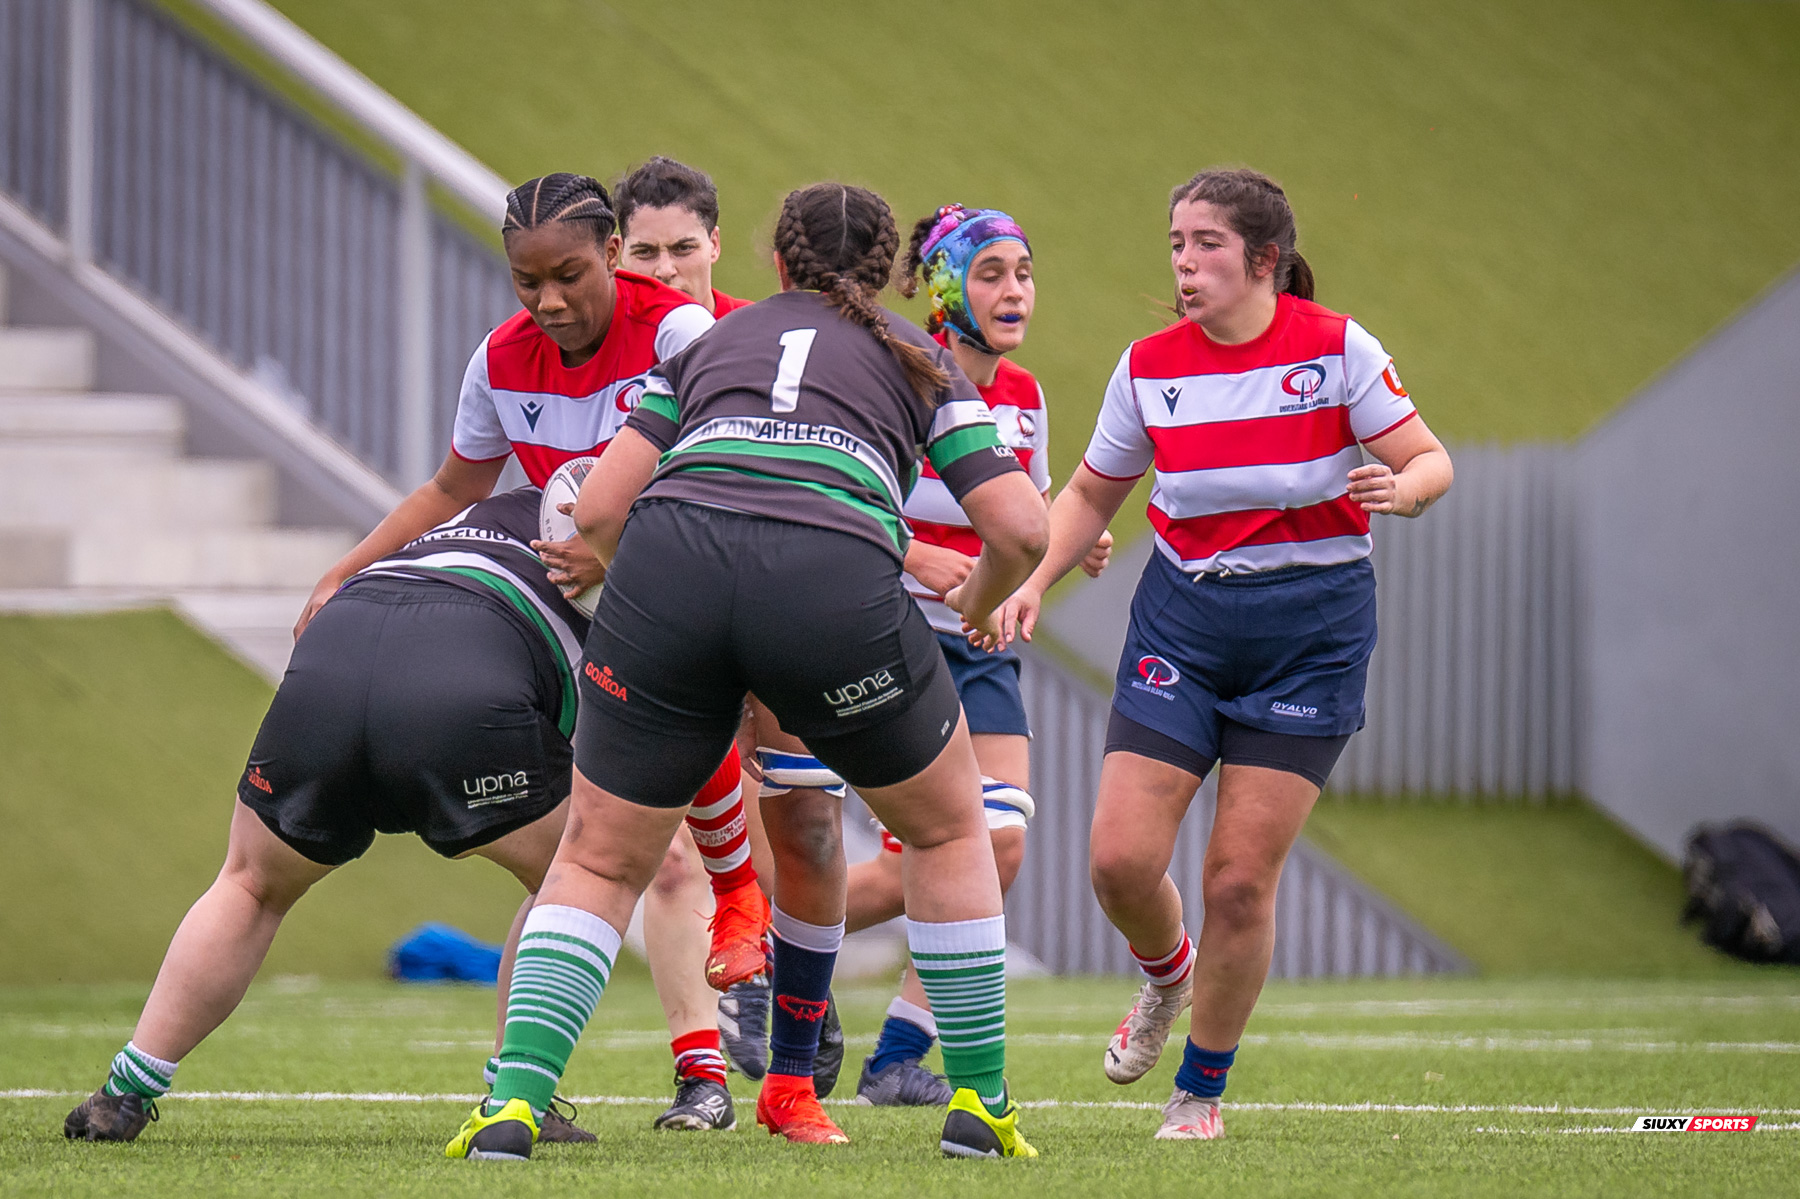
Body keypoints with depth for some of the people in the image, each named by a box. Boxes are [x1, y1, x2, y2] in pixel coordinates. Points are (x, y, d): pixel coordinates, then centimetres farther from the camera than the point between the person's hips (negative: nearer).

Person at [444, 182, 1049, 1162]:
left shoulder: (707, 343, 31)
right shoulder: (916, 359, 28)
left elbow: (599, 509, 19)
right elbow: (1020, 529, 17)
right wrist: (979, 603, 38)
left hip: (668, 558, 1)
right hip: (837, 582, -1)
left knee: (599, 862, 16)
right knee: (948, 825, 24)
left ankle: (514, 1103, -2)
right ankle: (978, 1104, 23)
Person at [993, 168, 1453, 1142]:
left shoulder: (1336, 348, -9)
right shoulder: (1149, 366, 0)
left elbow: (1430, 462, -6)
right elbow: (1092, 492, 13)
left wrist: (1399, 489, -29)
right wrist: (1032, 582, -1)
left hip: (1311, 629, -3)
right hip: (1183, 617, 3)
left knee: (1240, 878, -5)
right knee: (1120, 858, -8)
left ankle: (1201, 1089, 15)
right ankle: (1167, 974, 29)